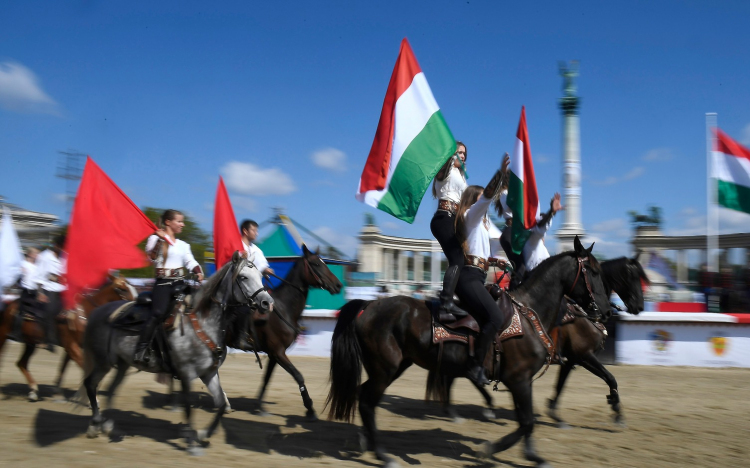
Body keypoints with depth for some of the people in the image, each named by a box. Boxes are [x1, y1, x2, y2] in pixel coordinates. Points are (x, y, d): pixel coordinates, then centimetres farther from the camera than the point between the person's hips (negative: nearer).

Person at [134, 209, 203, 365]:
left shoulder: (183, 245, 20)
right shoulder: (156, 238, 4)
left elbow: (191, 262, 9)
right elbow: (152, 257, -11)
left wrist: (198, 272, -10)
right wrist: (159, 240, -22)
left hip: (180, 283, 6)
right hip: (163, 283, -6)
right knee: (158, 312, -24)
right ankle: (140, 350, -23)